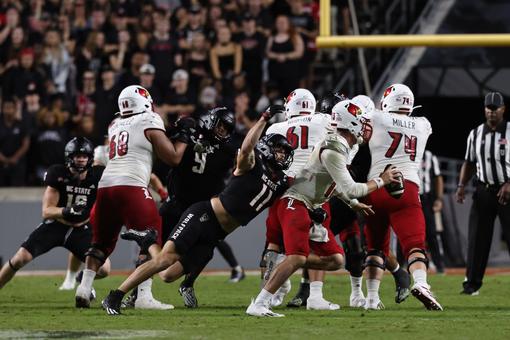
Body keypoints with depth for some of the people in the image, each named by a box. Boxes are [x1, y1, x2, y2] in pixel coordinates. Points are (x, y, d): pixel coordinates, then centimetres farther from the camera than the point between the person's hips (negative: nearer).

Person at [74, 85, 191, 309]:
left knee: (102, 241, 18)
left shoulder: (115, 126, 21)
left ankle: (84, 288, 8)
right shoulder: (150, 122, 6)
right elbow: (173, 158, 7)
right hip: (130, 185, -6)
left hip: (106, 184, 6)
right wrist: (184, 139, 23)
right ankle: (144, 294, -12)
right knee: (151, 238, -1)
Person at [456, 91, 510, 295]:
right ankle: (472, 283, 3)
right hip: (483, 191, 3)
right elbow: (469, 163, 15)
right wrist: (461, 185, 0)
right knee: (477, 237, 0)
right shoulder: (475, 134, 8)